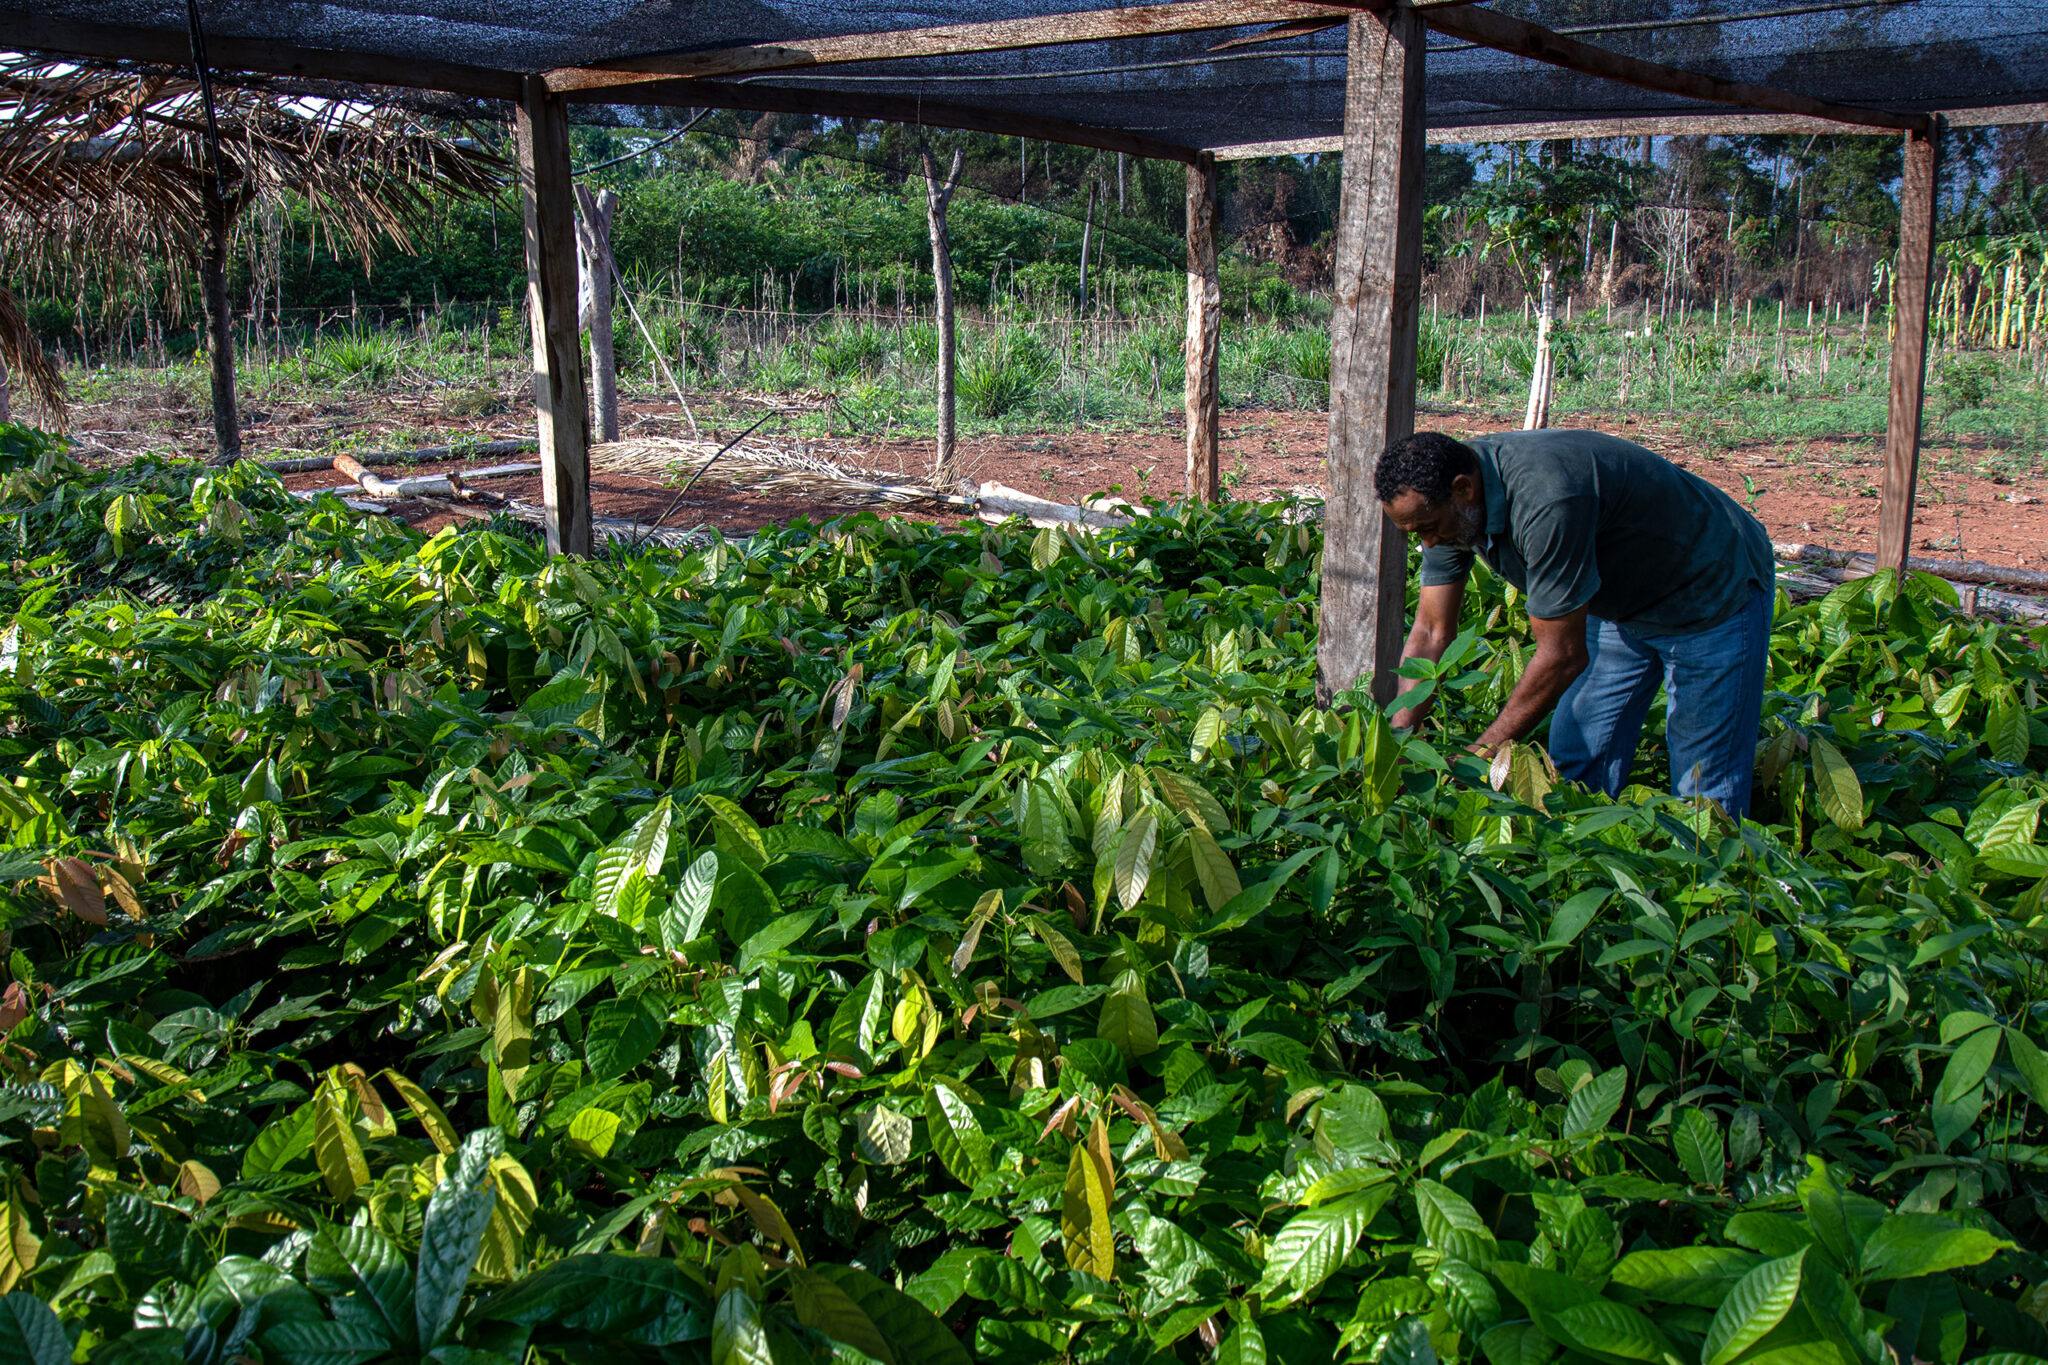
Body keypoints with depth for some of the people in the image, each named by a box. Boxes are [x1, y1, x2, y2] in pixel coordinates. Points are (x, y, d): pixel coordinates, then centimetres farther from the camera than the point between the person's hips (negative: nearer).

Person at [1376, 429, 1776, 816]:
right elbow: (1431, 633, -7)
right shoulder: (1447, 503, -14)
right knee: (1576, 772, 6)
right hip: (1625, 600, 8)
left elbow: (1564, 655, -32)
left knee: (1705, 800, -5)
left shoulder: (1545, 498, -39)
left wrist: (1480, 756, -25)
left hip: (1718, 595, -8)